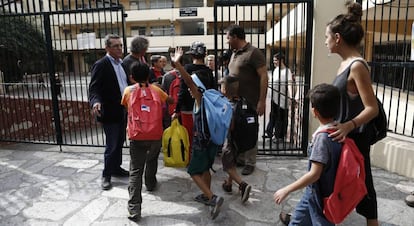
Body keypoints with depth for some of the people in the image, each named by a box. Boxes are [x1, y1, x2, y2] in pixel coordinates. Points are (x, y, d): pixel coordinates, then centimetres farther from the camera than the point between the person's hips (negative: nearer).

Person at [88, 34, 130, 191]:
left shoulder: (121, 63, 10)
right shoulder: (101, 65, -13)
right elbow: (94, 88, -17)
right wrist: (95, 102, -36)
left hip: (123, 111, 7)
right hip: (110, 112, -7)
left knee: (119, 143, 18)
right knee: (111, 145, 1)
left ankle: (116, 168, 34)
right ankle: (106, 175, 17)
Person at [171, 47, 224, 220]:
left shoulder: (200, 98, -17)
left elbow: (189, 81, -31)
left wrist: (177, 64, -37)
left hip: (201, 142, -8)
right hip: (211, 140, 8)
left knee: (194, 171, 4)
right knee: (205, 169, 22)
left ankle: (213, 198, -6)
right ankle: (207, 196, 34)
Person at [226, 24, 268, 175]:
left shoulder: (253, 53, -12)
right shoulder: (235, 53, 13)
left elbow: (264, 76, -16)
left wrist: (262, 101, -20)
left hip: (250, 102, -8)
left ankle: (250, 163, 16)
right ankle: (240, 159, 29)